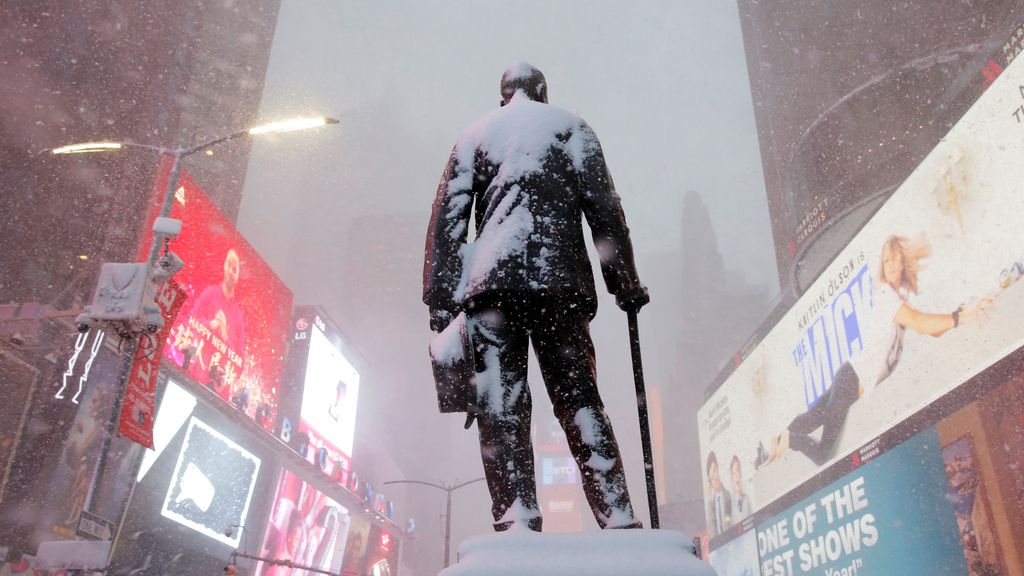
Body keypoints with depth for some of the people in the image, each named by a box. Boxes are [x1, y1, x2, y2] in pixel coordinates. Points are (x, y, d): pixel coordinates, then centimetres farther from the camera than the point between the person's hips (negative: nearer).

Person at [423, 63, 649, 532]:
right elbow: (603, 206, 6)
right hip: (558, 279, 0)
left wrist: (439, 300, 6)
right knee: (579, 401, 1)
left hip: (490, 281, 1)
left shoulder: (475, 134, 22)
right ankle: (619, 524, -7)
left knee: (499, 409, -5)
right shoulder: (569, 125, 19)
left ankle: (516, 525, -15)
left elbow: (447, 215, 10)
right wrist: (625, 281, 6)